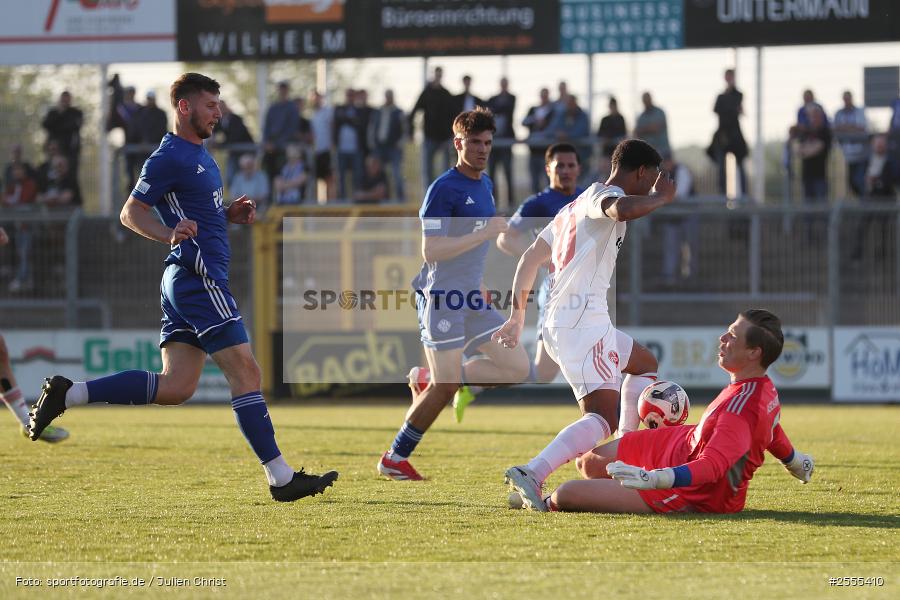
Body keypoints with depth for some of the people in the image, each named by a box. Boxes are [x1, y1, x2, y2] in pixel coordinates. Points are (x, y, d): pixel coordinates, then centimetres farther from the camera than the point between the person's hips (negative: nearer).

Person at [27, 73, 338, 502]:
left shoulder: (199, 153, 19)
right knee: (245, 372, -8)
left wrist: (231, 213, 12)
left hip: (185, 283, 10)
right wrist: (169, 234, -29)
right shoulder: (169, 157, -10)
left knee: (175, 387, 5)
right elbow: (131, 213, -12)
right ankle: (281, 478, -6)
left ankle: (67, 394, 6)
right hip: (199, 278, -10)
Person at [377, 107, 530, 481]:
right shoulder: (444, 189, -15)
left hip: (472, 298, 8)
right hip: (442, 298, -8)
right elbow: (430, 251, -21)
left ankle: (428, 379, 13)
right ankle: (394, 459, 5)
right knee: (445, 388, -9)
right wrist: (485, 233, -23)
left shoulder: (484, 185, 13)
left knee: (517, 368, 2)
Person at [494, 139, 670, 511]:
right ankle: (532, 473, -38)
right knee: (602, 417, -21)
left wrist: (517, 316, 30)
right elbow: (623, 209, -31)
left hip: (559, 325, 10)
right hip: (582, 322, -10)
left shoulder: (574, 207, 24)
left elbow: (530, 257, 27)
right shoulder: (601, 195, -5)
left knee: (644, 364, 31)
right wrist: (662, 197, -12)